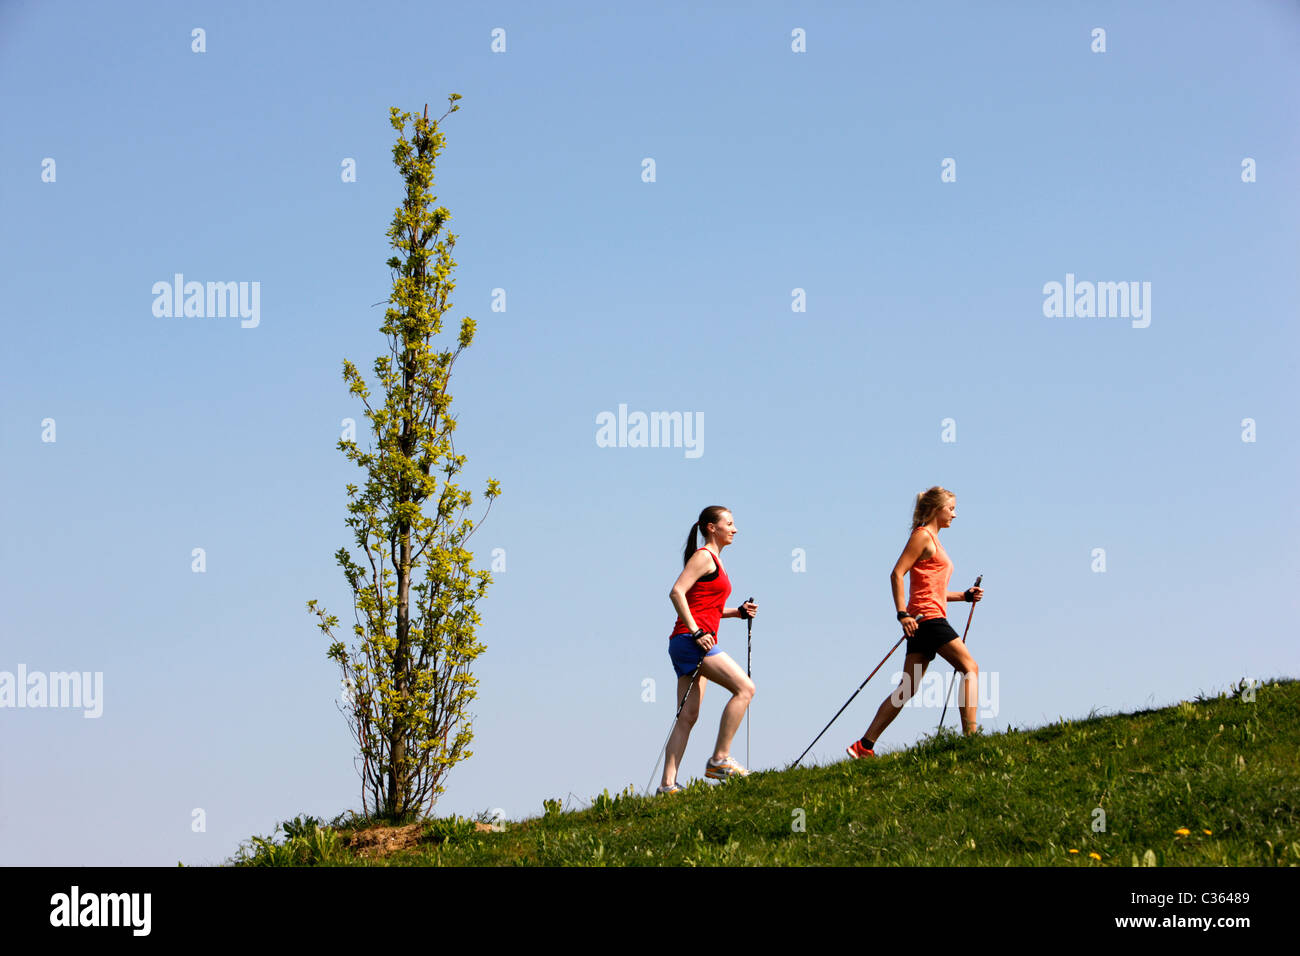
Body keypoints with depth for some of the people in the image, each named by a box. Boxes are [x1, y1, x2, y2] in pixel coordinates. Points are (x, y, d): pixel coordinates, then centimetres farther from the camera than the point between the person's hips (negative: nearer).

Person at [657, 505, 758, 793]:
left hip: (697, 641, 10)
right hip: (690, 640, -10)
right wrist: (696, 632, -21)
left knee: (688, 716, 3)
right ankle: (719, 759, -14)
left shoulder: (715, 560, 23)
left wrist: (738, 612, 13)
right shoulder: (704, 557, -5)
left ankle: (668, 783, -1)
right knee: (744, 687, -15)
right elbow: (677, 592, -16)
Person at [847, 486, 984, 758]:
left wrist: (965, 595, 16)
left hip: (923, 622, 9)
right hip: (928, 616, -9)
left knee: (907, 688, 3)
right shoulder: (923, 536, -4)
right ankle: (970, 733, -14)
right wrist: (903, 614, -21)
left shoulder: (933, 540, 25)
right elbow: (897, 574, -13)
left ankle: (864, 746, 0)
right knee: (970, 667, -8)